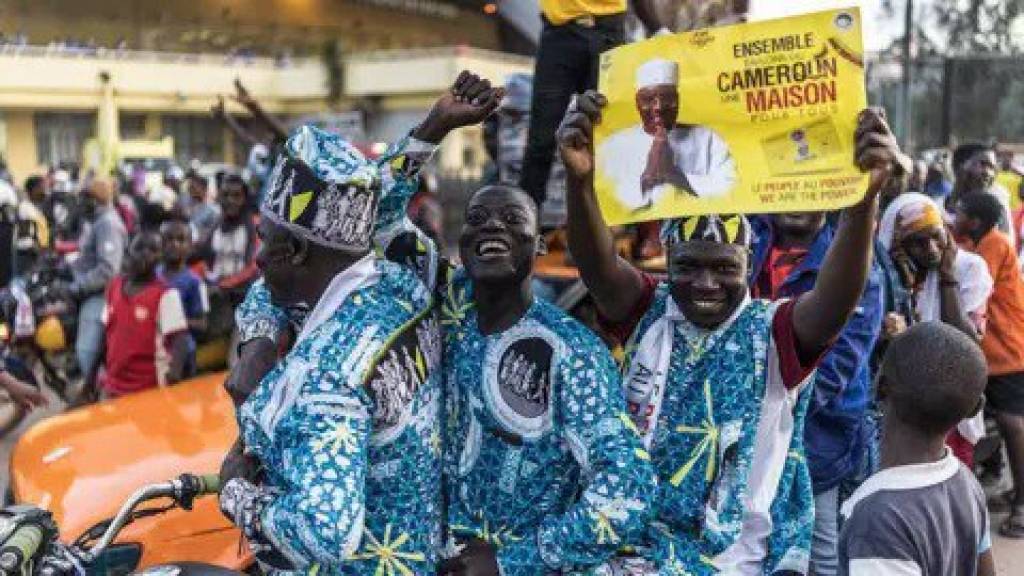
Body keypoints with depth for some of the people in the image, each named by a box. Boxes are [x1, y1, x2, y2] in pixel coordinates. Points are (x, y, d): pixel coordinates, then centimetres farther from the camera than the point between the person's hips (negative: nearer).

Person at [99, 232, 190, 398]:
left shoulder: (165, 294, -12)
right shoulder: (115, 285, 8)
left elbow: (180, 340, -17)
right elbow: (106, 332, 17)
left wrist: (173, 378, -32)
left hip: (149, 389, -6)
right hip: (113, 385, 6)